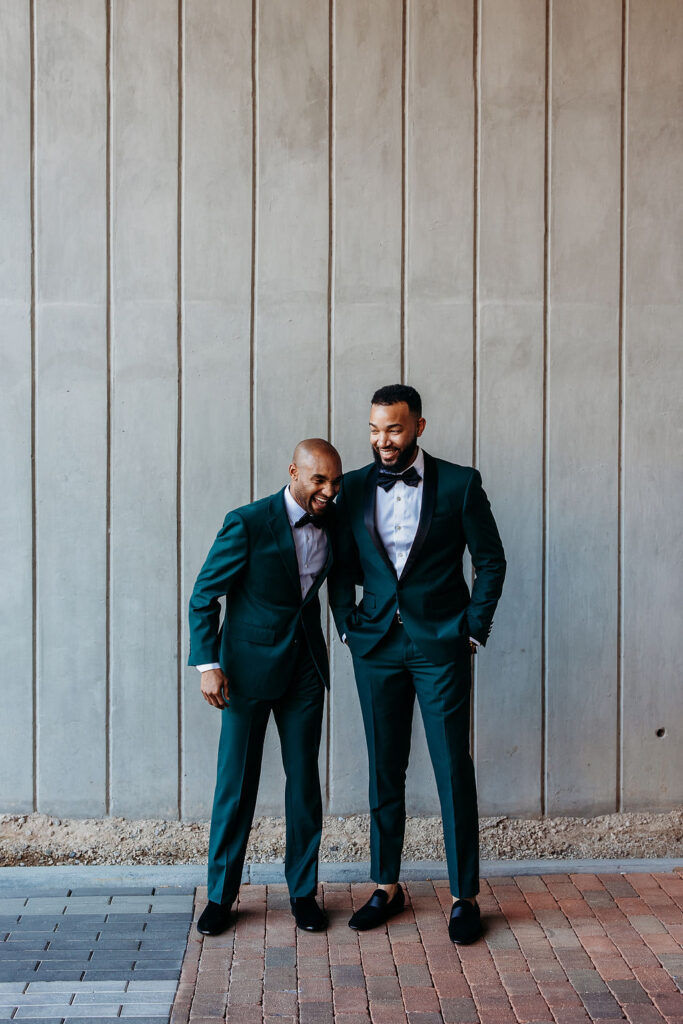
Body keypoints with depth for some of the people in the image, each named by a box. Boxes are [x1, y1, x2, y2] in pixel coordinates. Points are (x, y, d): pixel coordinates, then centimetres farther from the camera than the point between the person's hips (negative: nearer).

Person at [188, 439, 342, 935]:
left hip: (305, 669, 4)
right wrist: (208, 665, -15)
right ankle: (221, 895, 17)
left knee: (304, 780, 7)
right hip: (249, 667, -4)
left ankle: (303, 890, 21)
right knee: (236, 782, 2)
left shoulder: (333, 521, 0)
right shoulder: (247, 524, -16)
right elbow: (204, 596, -9)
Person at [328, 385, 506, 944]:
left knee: (454, 769, 0)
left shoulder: (459, 484, -3)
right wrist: (349, 626, 3)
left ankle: (465, 896, 11)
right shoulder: (354, 488, 5)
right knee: (384, 770, 10)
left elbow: (491, 560, 1)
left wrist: (474, 630, -3)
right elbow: (342, 567, 12)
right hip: (377, 646, 3)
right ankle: (387, 886, 23)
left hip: (441, 645, -3)